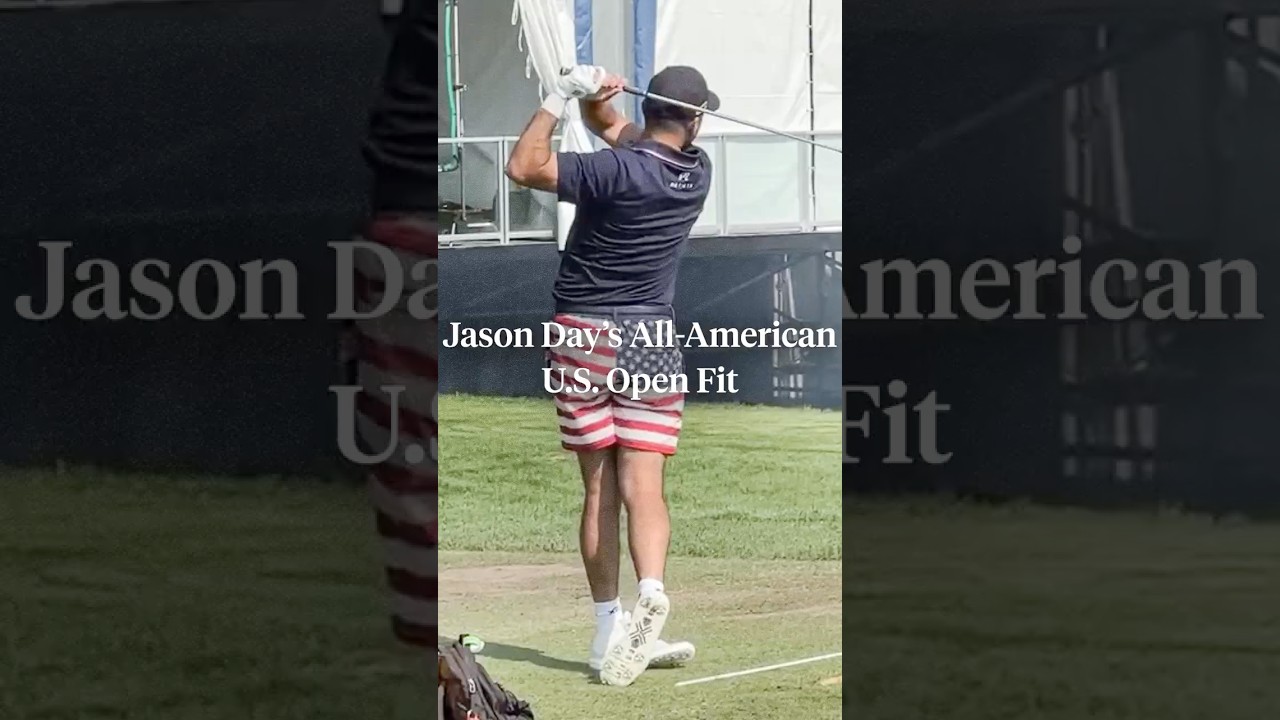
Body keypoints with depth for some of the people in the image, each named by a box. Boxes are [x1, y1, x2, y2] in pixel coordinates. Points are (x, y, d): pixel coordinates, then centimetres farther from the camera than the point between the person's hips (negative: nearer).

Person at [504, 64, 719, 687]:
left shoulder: (615, 170, -14)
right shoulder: (697, 172, 3)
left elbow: (523, 166, -14)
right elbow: (620, 131, 15)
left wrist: (564, 96, -10)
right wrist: (595, 98, -3)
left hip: (585, 335, -2)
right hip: (652, 339, 2)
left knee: (600, 489, 3)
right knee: (642, 484, -4)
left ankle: (608, 631, 2)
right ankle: (651, 592, -29)